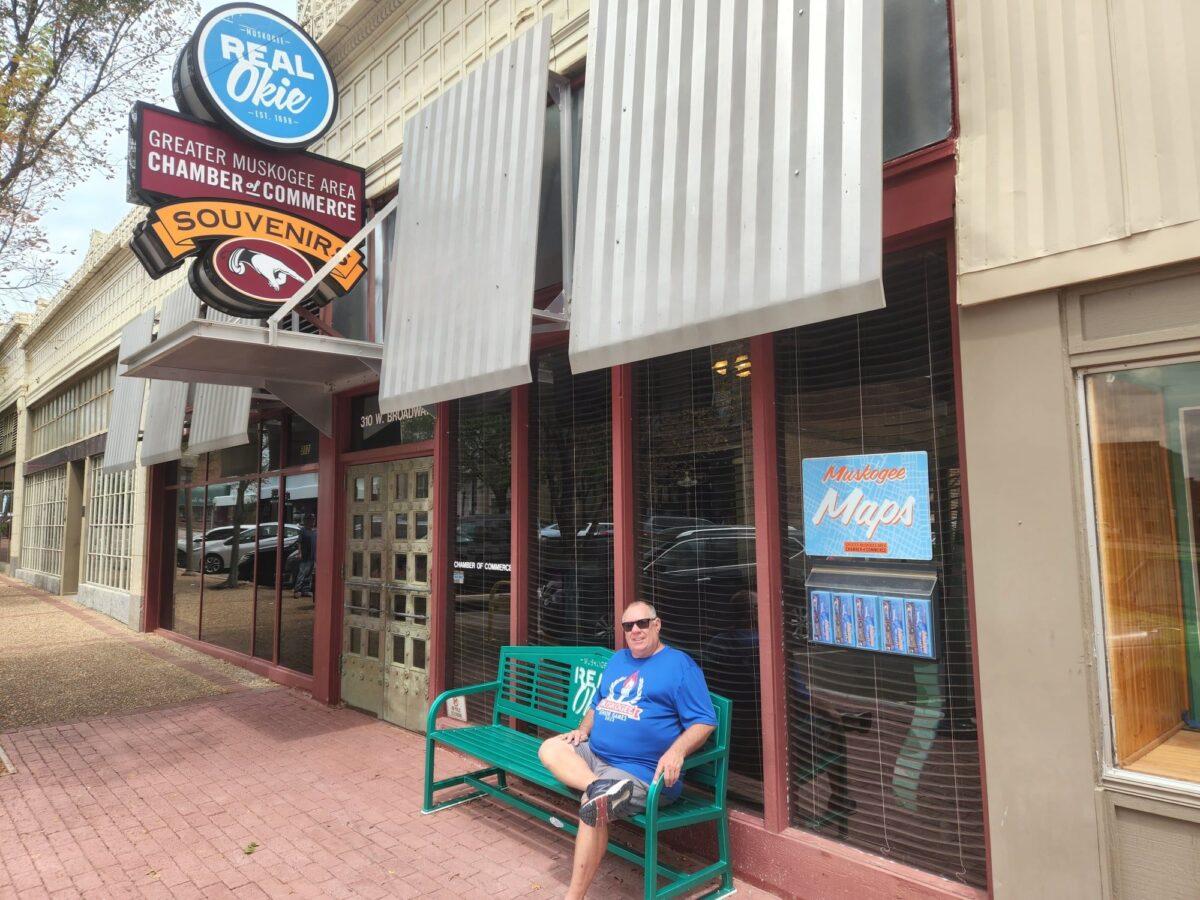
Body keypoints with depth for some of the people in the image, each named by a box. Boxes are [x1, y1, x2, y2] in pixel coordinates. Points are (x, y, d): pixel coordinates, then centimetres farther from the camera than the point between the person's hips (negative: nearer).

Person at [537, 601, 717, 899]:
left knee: (591, 807, -28)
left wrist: (677, 751, -25)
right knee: (549, 748, -13)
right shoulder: (618, 660, 19)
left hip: (639, 770, -7)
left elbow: (704, 721, -8)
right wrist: (583, 729, 7)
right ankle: (602, 788, -35)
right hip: (594, 754, 7)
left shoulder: (680, 665, -3)